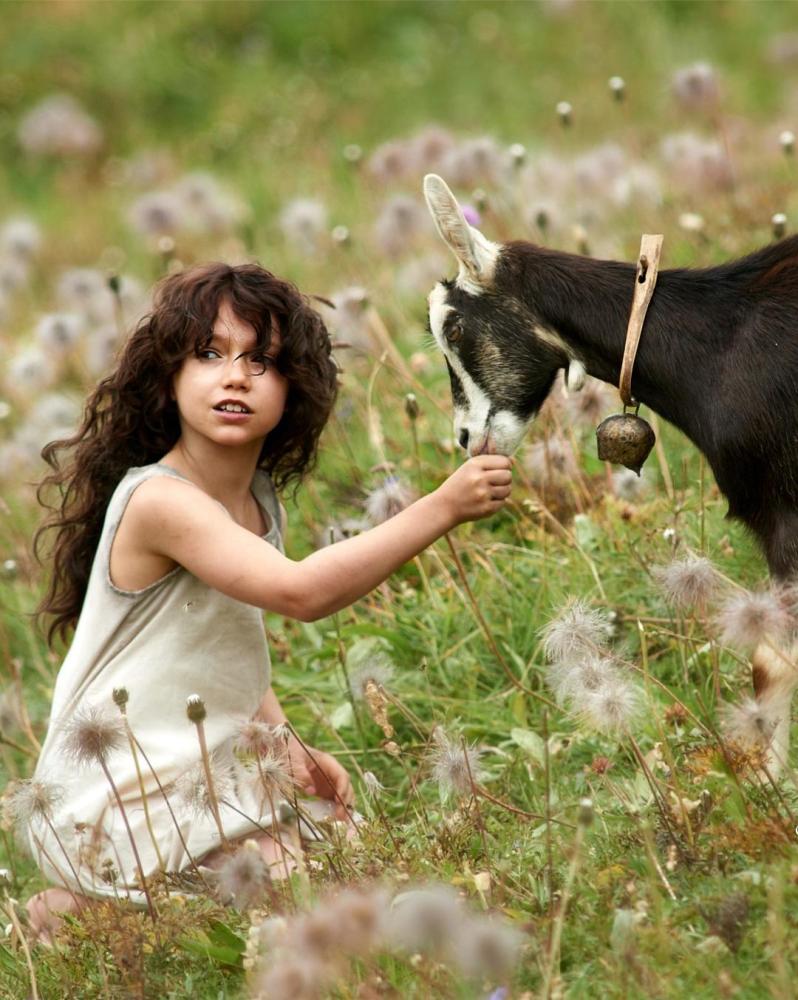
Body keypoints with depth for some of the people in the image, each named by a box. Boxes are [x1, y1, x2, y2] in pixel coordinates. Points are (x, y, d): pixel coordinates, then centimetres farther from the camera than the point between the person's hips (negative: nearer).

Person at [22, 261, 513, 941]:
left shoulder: (262, 506, 6)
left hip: (203, 784, 9)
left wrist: (287, 743, 2)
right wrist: (442, 508, -35)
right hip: (122, 803, -9)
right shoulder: (160, 500, -22)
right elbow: (301, 591, -35)